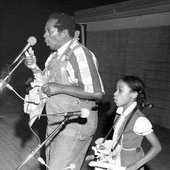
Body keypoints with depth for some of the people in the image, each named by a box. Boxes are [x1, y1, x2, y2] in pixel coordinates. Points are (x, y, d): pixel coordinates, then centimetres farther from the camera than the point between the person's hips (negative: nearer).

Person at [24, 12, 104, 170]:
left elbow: (97, 93, -26)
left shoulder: (80, 55, -20)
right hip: (55, 122, 9)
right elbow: (47, 82, 18)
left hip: (75, 124, -9)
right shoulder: (55, 55, 9)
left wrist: (60, 88, -24)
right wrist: (34, 67, 0)